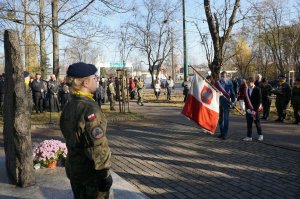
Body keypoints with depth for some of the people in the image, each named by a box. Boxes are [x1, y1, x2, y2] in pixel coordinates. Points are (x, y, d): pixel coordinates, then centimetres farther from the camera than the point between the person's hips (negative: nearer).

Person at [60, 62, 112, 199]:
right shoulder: (90, 108, -23)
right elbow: (98, 146, -24)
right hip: (90, 173, -8)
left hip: (73, 168, 8)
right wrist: (104, 174, -17)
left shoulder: (68, 106, 4)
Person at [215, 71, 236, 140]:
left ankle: (225, 134, 3)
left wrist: (233, 101, -4)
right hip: (219, 102, 3)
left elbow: (232, 92, 2)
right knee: (220, 118, 12)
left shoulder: (229, 82, -2)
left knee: (226, 118, -2)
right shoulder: (217, 82, 0)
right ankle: (221, 132, 25)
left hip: (226, 102, -3)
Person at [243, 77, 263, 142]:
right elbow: (246, 100, 8)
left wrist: (255, 110, -15)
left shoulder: (257, 89, -8)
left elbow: (259, 101, -11)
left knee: (257, 122, 6)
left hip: (256, 109, -4)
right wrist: (248, 109, -4)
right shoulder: (246, 90, 6)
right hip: (248, 110, 4)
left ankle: (260, 135, 25)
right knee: (249, 123, 3)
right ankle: (249, 137, 9)